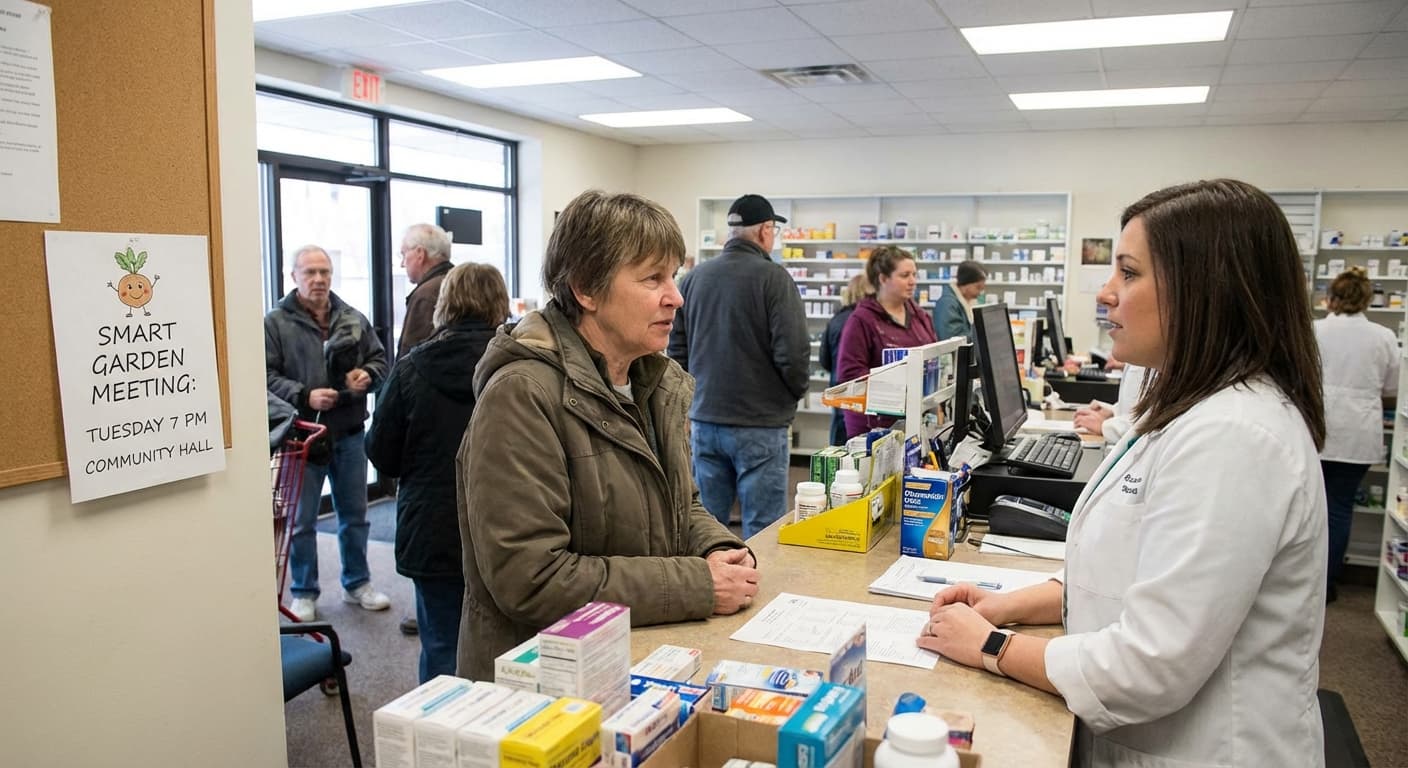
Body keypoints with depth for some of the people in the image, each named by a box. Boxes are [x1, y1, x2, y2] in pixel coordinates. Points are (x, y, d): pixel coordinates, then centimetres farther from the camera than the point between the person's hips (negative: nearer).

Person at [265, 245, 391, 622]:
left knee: (354, 515, 15)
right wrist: (304, 396, -22)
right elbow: (267, 376, -10)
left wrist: (368, 375, -7)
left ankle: (357, 583, 30)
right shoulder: (276, 322, -6)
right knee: (302, 520, 8)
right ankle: (303, 593, 23)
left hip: (349, 434, 4)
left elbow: (379, 359, 14)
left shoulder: (354, 319, 7)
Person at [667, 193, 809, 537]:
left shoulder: (693, 277, 6)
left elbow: (677, 350, 11)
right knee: (762, 533, 2)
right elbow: (793, 352, -15)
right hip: (759, 425, -5)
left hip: (704, 421, 6)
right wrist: (795, 393, 5)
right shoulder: (772, 277, -10)